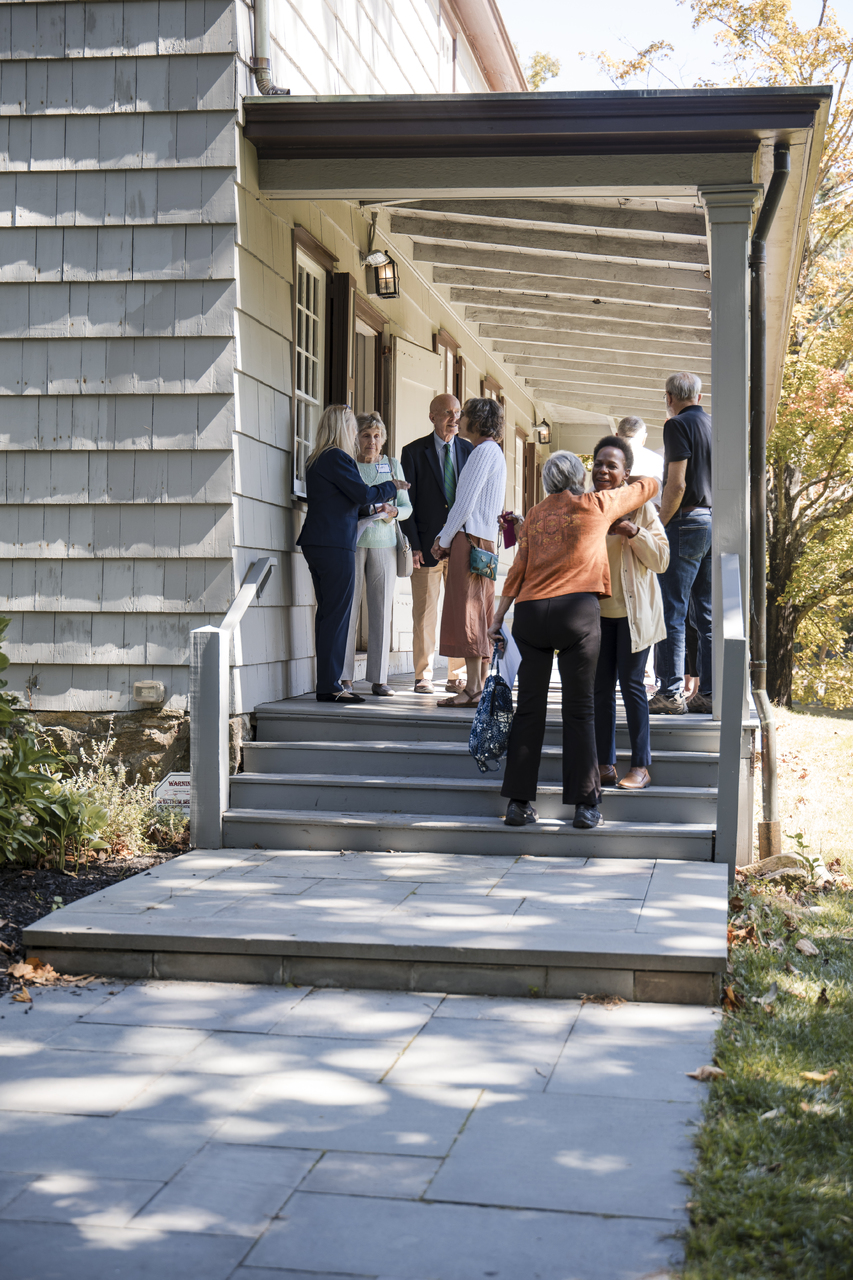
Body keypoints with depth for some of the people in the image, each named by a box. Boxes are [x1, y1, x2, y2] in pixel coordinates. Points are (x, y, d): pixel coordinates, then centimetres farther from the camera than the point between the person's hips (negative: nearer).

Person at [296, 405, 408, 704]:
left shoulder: (315, 461, 17)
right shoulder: (338, 458, -12)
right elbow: (364, 493, -12)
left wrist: (374, 508, 25)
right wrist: (392, 486, 5)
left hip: (315, 544, 10)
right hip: (335, 545, -10)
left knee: (327, 613, 11)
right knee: (336, 615, -7)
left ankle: (327, 682, 13)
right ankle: (329, 686, -6)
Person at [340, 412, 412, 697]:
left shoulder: (393, 466, 15)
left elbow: (407, 507, 15)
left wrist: (392, 512, -7)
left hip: (383, 542, 2)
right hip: (350, 541, -2)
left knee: (382, 610, -1)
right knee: (348, 607, -7)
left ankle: (378, 679, 3)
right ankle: (344, 677, -3)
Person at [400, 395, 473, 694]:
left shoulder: (469, 451, 10)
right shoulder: (414, 452, 2)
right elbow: (407, 503, -1)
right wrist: (414, 545, -8)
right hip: (428, 546, -2)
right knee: (424, 614, 1)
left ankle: (457, 676, 12)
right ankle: (423, 677, 9)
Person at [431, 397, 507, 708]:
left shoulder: (485, 451, -9)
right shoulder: (493, 452, 21)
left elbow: (466, 501, -14)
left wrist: (445, 540, -7)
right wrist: (447, 538, 14)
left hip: (471, 539, -10)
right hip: (484, 539, 10)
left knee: (470, 612, -10)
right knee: (478, 615, 8)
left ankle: (472, 690, -11)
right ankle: (479, 685, 10)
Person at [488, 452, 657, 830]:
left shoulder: (534, 515, 17)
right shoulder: (597, 505, 9)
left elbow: (518, 570, 13)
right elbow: (648, 485, 22)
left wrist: (498, 618, 15)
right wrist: (625, 477, 43)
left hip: (530, 612, 3)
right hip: (578, 611, -3)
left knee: (528, 709, 6)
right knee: (579, 710, 0)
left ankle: (518, 802, 7)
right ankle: (585, 805, 1)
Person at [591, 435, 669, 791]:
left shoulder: (641, 507, -6)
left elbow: (661, 560, -7)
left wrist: (635, 533, -21)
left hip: (633, 608, -4)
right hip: (596, 609, 4)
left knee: (631, 683, -1)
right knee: (601, 686, 6)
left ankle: (641, 765, 7)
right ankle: (605, 763, 14)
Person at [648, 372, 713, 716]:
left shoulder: (678, 425, -7)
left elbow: (677, 484, -15)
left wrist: (657, 527, -9)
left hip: (687, 521, -8)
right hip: (717, 524, 8)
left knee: (672, 613, -5)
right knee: (708, 615, 9)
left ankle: (672, 692, -7)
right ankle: (710, 692, 9)